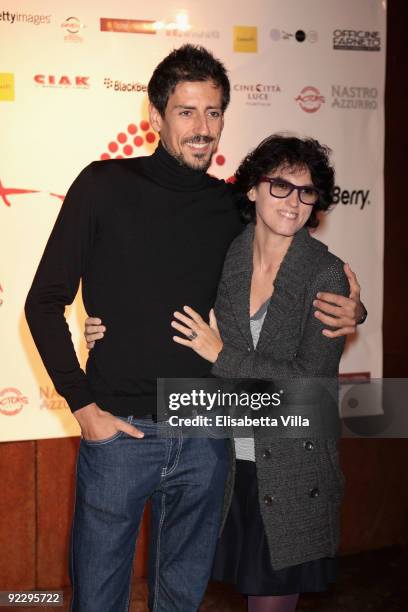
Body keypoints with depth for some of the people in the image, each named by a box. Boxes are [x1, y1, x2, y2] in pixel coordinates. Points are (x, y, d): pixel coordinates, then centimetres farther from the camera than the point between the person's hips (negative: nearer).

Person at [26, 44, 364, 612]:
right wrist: (83, 407, -8)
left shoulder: (234, 206, 3)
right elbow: (45, 303, -3)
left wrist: (347, 310, -5)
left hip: (205, 437, 3)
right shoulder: (105, 186, -5)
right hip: (117, 432, -2)